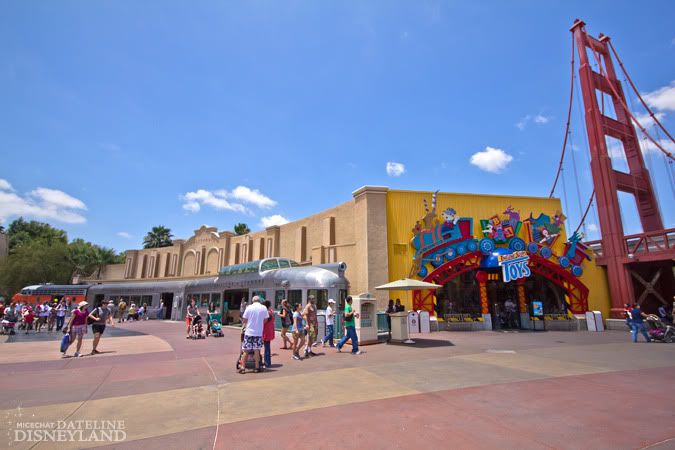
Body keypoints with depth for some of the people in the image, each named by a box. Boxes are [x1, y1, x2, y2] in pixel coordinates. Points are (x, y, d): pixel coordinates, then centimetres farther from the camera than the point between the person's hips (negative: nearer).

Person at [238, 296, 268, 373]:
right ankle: (257, 367, 16)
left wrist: (244, 325, 21)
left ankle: (243, 367, 9)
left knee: (245, 350, 8)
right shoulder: (264, 308, -1)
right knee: (257, 350, 10)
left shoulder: (249, 307, -3)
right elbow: (266, 319, 4)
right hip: (259, 332, 1)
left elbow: (244, 319, 1)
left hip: (249, 332, -1)